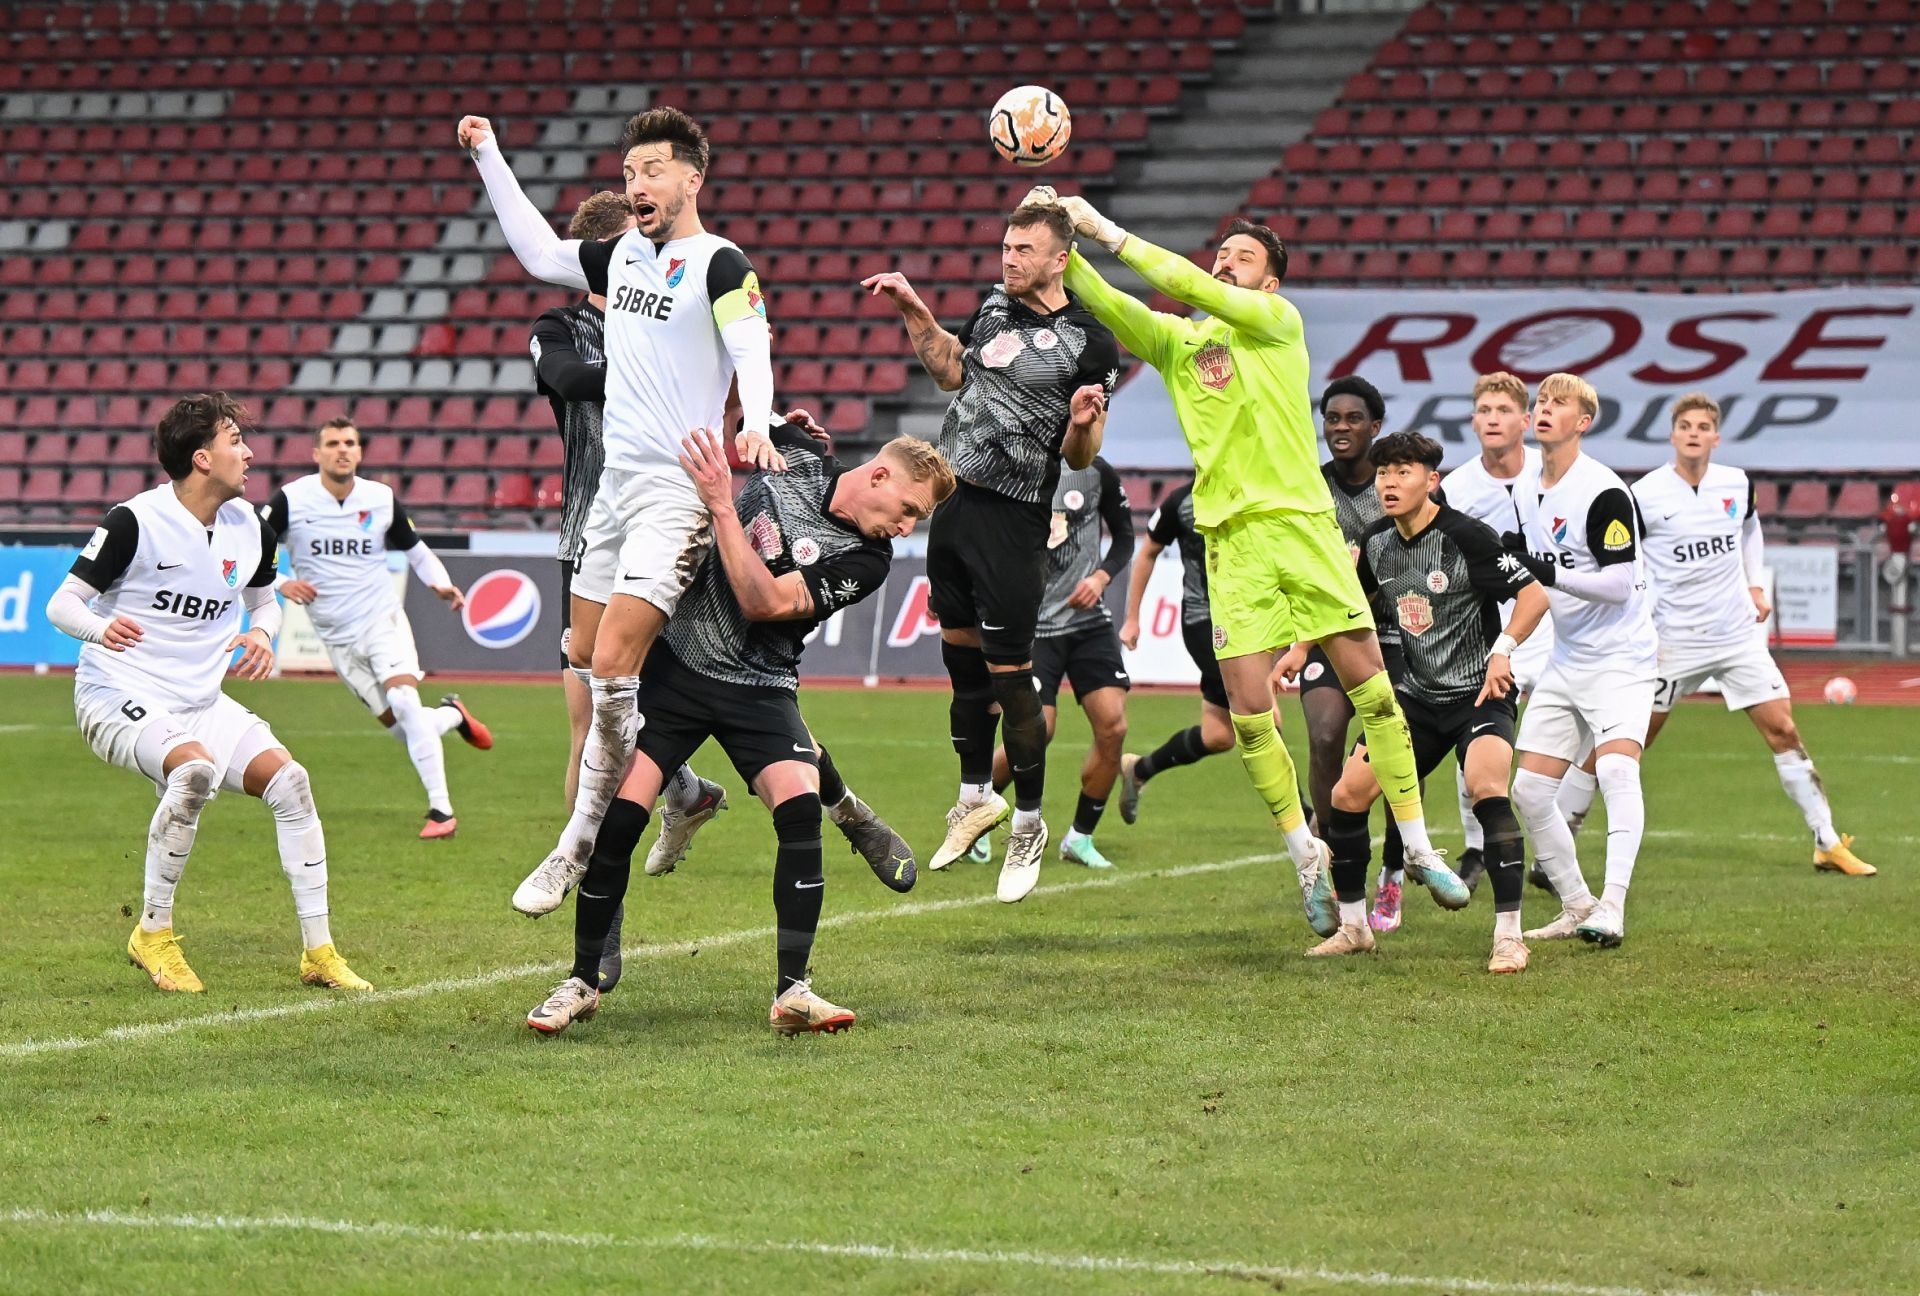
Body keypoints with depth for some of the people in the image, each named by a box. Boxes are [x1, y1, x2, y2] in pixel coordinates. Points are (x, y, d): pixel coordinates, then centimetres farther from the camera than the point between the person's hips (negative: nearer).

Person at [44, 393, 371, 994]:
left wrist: (262, 634, -4)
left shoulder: (250, 527, 3)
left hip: (200, 701, 7)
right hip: (118, 696, -7)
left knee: (289, 780, -10)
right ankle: (152, 934, -18)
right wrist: (101, 628, -35)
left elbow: (265, 602, 21)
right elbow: (62, 602, -12)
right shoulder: (136, 521, -15)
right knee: (198, 769, -34)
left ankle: (318, 951, 1)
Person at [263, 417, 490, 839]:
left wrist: (440, 583, -5)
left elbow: (414, 548, 12)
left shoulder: (382, 499, -3)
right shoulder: (292, 499, -9)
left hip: (382, 619, -1)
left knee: (403, 701, -24)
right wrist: (281, 583, -21)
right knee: (400, 726, -4)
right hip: (337, 637, 1)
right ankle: (452, 715, 32)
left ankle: (441, 809, -18)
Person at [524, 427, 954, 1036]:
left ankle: (792, 990, -19)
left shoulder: (866, 559, -9)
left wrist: (722, 507, -27)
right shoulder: (793, 463, -3)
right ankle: (582, 983, 7)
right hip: (676, 660, 1)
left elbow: (764, 603, -21)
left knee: (801, 804, -24)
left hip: (759, 689, -1)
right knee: (617, 819, -9)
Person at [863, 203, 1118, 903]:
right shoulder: (994, 306, 8)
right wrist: (915, 313, 16)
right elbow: (952, 371, 26)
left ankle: (1029, 823, 10)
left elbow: (1080, 458, -8)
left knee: (1009, 673, -5)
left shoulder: (1090, 342, -10)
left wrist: (1083, 423, -29)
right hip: (952, 503, 6)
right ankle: (977, 797, 29)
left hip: (1012, 523, -6)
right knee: (961, 655, 13)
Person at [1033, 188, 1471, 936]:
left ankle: (1417, 847, 6)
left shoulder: (1279, 322, 5)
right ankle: (1306, 857, 11)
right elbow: (1106, 303, 0)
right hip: (1232, 538, 2)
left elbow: (1194, 289, -8)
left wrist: (1108, 232, -8)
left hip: (1303, 522, -2)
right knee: (1249, 712, -6)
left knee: (1370, 685, -4)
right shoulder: (1177, 341, 14)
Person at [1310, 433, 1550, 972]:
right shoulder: (1376, 542, 3)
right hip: (1418, 697, 7)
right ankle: (1353, 927, 18)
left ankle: (1509, 935, -24)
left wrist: (1503, 650, -29)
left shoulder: (1467, 537, -16)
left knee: (1486, 787, -31)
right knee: (1346, 794, -1)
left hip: (1480, 691, -7)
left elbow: (1534, 595, -15)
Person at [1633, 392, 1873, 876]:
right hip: (1675, 640, -3)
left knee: (1782, 730, -1)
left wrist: (1755, 585, 15)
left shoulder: (1737, 485, 2)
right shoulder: (1643, 496, -11)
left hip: (1738, 633, 3)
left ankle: (1828, 843, 2)